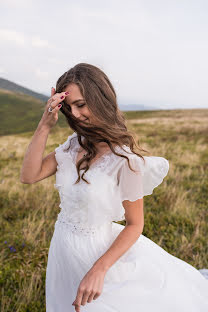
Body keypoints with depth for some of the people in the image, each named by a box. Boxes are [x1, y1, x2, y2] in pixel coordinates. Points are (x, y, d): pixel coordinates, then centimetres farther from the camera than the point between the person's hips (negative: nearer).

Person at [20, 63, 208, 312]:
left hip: (95, 251, -5)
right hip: (62, 244, 6)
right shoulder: (74, 145, -7)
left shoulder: (124, 159, -24)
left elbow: (134, 225, -17)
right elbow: (28, 176, -13)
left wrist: (98, 270, -25)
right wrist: (45, 125, -19)